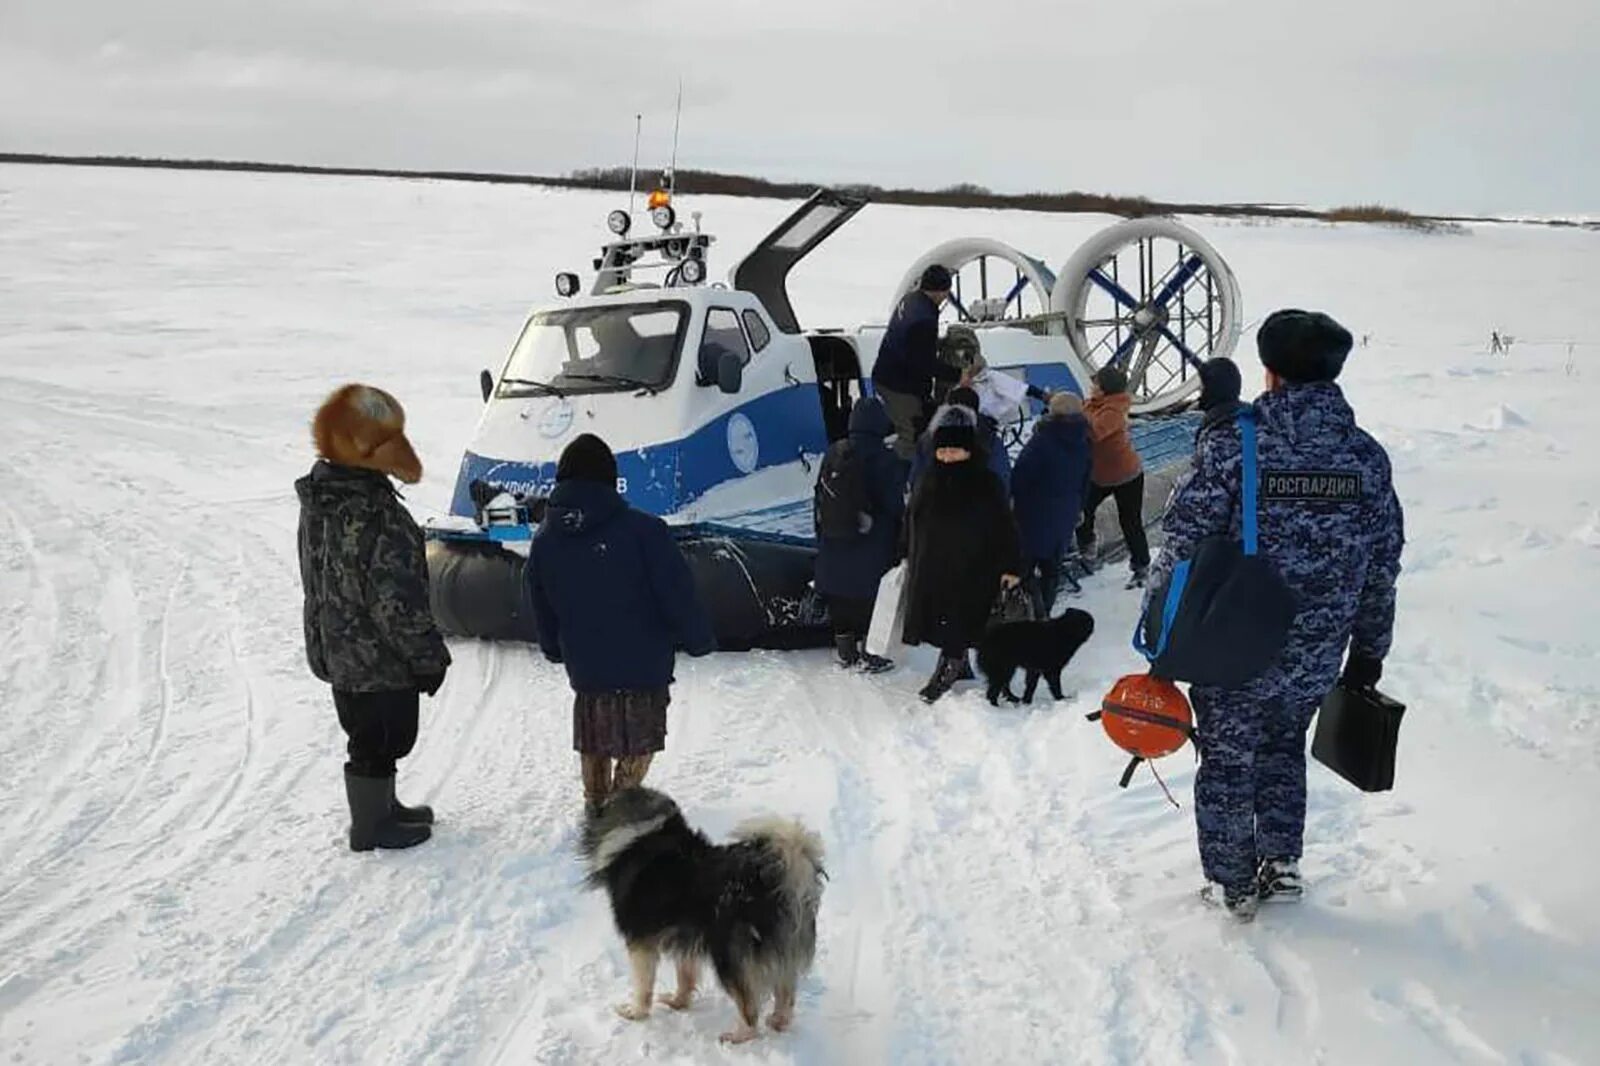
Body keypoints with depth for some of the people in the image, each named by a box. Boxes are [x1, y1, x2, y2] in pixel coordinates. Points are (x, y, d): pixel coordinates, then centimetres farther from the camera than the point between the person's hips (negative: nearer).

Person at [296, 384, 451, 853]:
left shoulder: (319, 496, 0)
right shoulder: (376, 516, -30)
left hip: (336, 649, 9)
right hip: (378, 657, -9)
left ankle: (381, 807, 41)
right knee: (380, 740, 10)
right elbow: (397, 601, -26)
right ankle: (372, 825, 25)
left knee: (368, 735, 24)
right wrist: (429, 657, -13)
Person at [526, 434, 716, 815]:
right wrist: (699, 640, 0)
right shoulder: (642, 530, -19)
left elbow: (541, 608, 11)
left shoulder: (545, 541, -2)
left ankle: (596, 805, 31)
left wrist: (555, 649, 27)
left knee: (593, 743, 22)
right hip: (643, 664, -4)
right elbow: (678, 594, -15)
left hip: (584, 666, 5)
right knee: (640, 741, 11)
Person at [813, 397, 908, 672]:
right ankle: (869, 653, 8)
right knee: (869, 599, 3)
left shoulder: (833, 454, 2)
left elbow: (819, 499, 9)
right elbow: (896, 505, -11)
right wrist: (902, 545, 1)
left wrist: (822, 536, 19)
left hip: (834, 545, 5)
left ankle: (845, 651, 24)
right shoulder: (886, 460, -15)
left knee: (839, 598, 14)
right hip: (873, 546, -5)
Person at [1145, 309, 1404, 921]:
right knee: (1284, 751, 26)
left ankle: (1232, 884, 25)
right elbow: (1382, 569, 5)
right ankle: (1281, 865, 30)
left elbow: (1183, 545, -15)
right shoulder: (1367, 458, -3)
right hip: (1315, 659, 4)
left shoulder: (1233, 445, -16)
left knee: (1227, 762, 15)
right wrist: (1369, 652, 17)